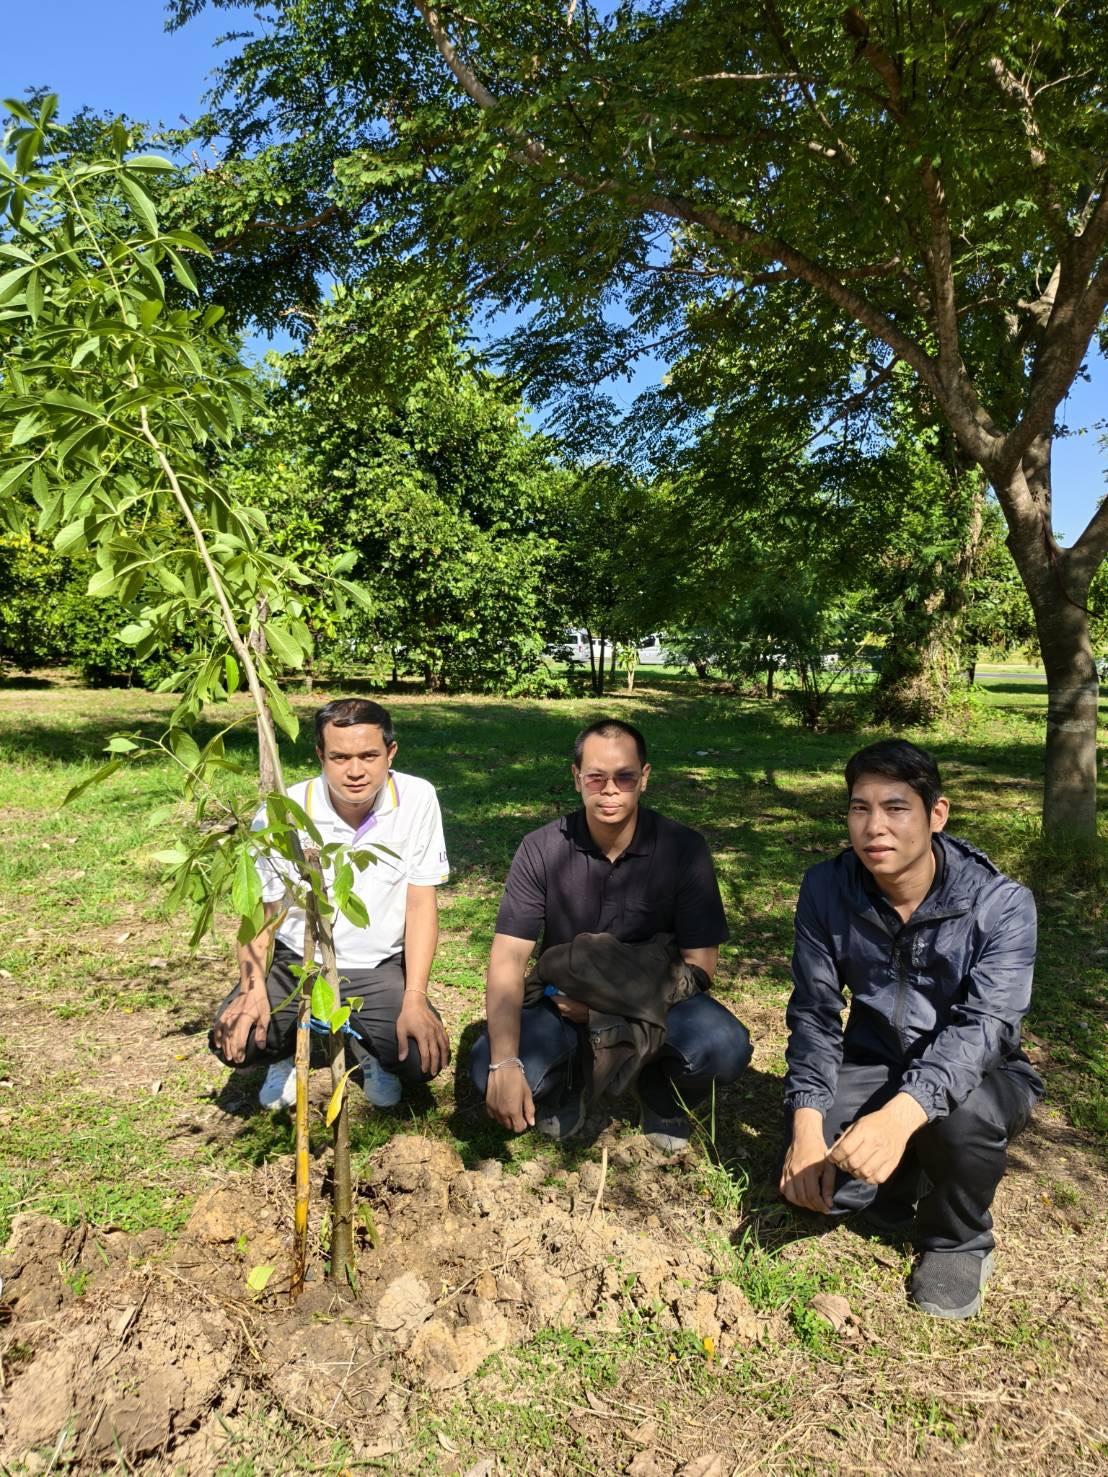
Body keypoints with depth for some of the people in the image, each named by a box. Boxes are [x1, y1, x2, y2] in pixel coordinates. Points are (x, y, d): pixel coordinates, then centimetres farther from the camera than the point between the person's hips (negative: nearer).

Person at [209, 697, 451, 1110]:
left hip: (379, 967, 0)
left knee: (424, 1057, -22)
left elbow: (421, 904, -12)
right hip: (297, 961, 0)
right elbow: (260, 910, -6)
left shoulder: (417, 800, -17)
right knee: (233, 1040, -24)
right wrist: (253, 989, -23)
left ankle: (365, 1046, 16)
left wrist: (415, 999, -20)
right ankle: (290, 1047, 15)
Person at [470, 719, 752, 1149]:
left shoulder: (682, 850, -15)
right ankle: (565, 1088, 11)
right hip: (565, 1001, 1)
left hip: (654, 1003, 0)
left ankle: (662, 1099, 7)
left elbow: (699, 964, -13)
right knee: (487, 1067, -26)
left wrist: (609, 1004, -24)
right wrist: (505, 1064, -32)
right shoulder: (541, 850, -14)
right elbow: (508, 959, -17)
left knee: (725, 1047, -30)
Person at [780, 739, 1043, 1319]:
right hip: (873, 1068, 3)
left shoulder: (1001, 905, -21)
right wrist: (806, 1125, -25)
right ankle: (911, 1180, 14)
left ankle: (958, 1242, -2)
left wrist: (904, 1112, -50)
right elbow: (814, 1012, -10)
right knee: (815, 1179, -22)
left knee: (959, 1115, -36)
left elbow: (984, 1026, -32)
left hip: (977, 1076, -2)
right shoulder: (827, 889, -12)